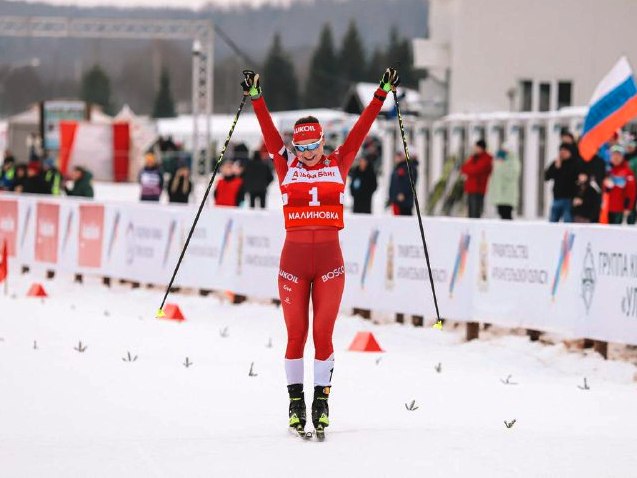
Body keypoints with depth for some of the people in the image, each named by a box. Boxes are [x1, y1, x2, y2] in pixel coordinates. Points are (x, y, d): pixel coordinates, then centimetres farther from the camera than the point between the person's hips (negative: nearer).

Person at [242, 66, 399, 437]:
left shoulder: (338, 165, 6)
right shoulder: (287, 167, 5)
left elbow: (361, 129, 3)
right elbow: (269, 132, -2)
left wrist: (382, 94, 0)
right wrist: (256, 98, -12)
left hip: (330, 260, 0)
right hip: (294, 259, 0)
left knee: (323, 333, 0)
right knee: (296, 334, 3)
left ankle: (322, 400, 9)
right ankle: (296, 400, 13)